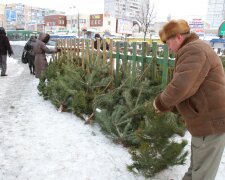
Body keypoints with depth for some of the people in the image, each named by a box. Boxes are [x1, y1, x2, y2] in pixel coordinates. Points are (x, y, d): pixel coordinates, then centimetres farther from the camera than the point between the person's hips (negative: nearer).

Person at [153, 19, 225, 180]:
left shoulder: (193, 50, -18)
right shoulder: (195, 50, 17)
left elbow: (180, 87, -30)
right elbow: (190, 89, 21)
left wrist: (160, 102, -12)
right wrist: (170, 106, 15)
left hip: (211, 122, -10)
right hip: (208, 119, 10)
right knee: (196, 166, 26)